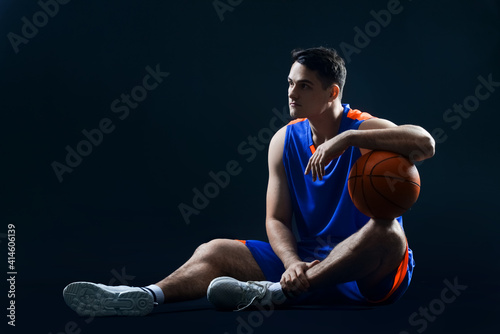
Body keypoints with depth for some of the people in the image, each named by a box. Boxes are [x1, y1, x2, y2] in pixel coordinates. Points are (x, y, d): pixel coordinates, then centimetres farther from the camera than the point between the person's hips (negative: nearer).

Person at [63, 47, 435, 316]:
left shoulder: (365, 131, -10)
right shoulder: (285, 141, 3)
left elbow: (425, 144, -30)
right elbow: (276, 219, -1)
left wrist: (347, 138, -33)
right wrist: (293, 263, -22)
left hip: (371, 275, -4)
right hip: (309, 259, 4)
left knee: (387, 231, -37)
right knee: (216, 251, -11)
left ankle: (275, 293, -46)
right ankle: (148, 297, -39)